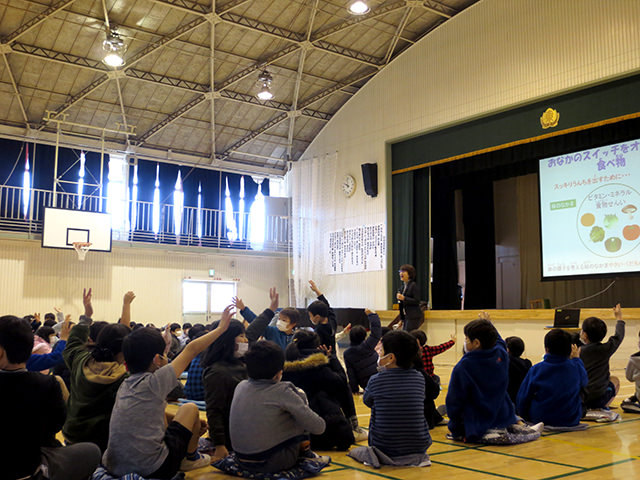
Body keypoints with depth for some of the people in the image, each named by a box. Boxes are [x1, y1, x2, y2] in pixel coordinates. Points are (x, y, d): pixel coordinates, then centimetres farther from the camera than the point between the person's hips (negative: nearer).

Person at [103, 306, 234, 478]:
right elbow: (191, 349, -7)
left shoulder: (125, 386, 8)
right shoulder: (155, 382, -14)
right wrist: (221, 328, 4)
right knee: (190, 408, 11)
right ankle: (191, 457, 30)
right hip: (152, 470, -7)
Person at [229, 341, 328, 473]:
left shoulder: (240, 386, 0)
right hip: (271, 464, -6)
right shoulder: (281, 391, -16)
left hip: (242, 460, 6)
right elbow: (319, 427, -13)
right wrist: (300, 400, 6)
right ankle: (304, 451, 18)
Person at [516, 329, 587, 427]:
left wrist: (525, 417, 13)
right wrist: (576, 359, 28)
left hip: (541, 419, -1)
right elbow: (584, 383, 16)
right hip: (571, 421, 1)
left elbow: (522, 399, -6)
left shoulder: (536, 369, -14)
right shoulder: (576, 367, -10)